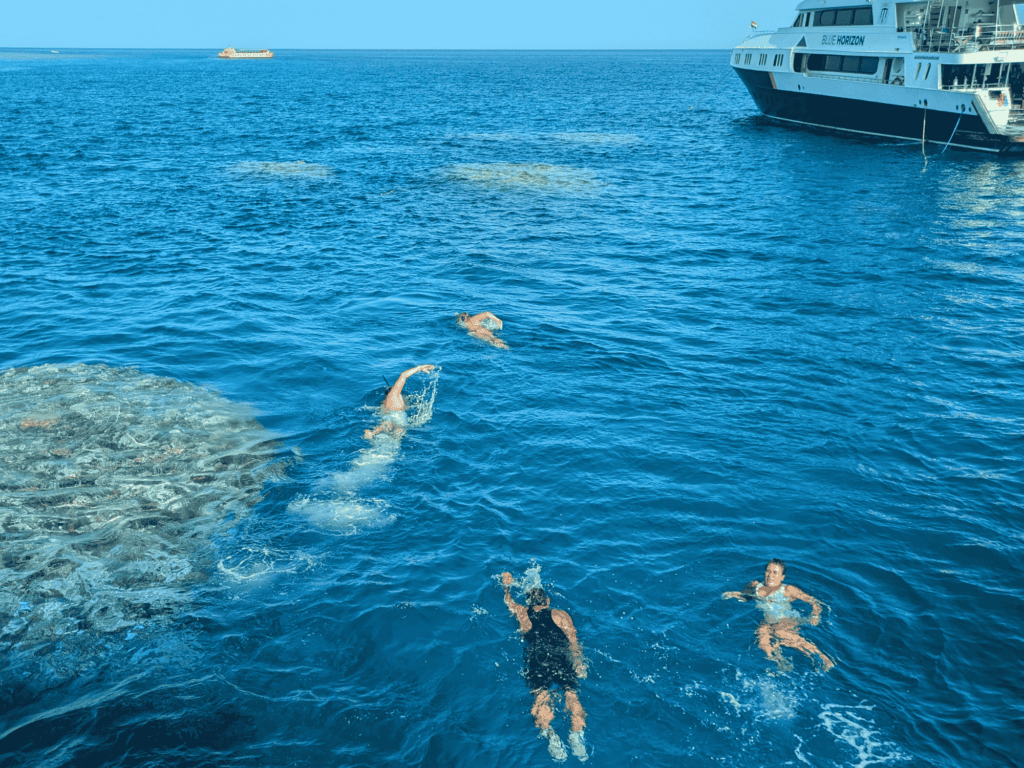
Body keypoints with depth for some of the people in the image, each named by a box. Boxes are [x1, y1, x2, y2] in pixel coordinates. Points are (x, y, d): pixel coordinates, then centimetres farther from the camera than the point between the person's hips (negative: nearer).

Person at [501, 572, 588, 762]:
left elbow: (509, 601, 50)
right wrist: (579, 663, 7)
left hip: (537, 657, 0)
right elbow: (573, 641, 12)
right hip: (562, 657, 0)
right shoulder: (561, 615, 26)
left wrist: (507, 585, 67)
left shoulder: (522, 613, 29)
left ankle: (549, 733, -41)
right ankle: (577, 734, -35)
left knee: (540, 695, -14)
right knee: (571, 693, -10)